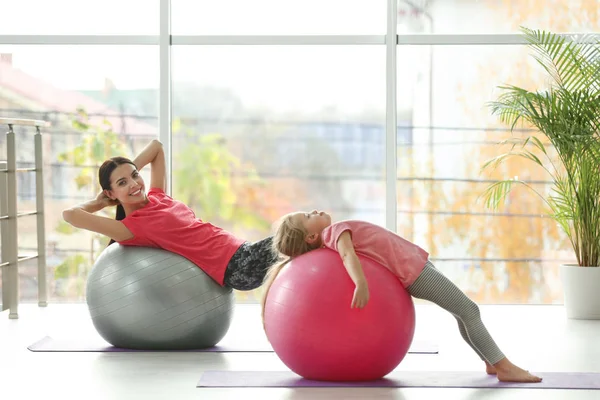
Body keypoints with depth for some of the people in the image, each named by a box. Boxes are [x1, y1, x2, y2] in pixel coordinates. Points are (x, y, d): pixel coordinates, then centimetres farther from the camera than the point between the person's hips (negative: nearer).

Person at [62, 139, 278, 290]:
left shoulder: (157, 198, 13)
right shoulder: (131, 226, -8)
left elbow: (156, 146, 28)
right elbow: (70, 214, -19)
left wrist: (131, 170, 15)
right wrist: (99, 202, 1)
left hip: (242, 251, 9)